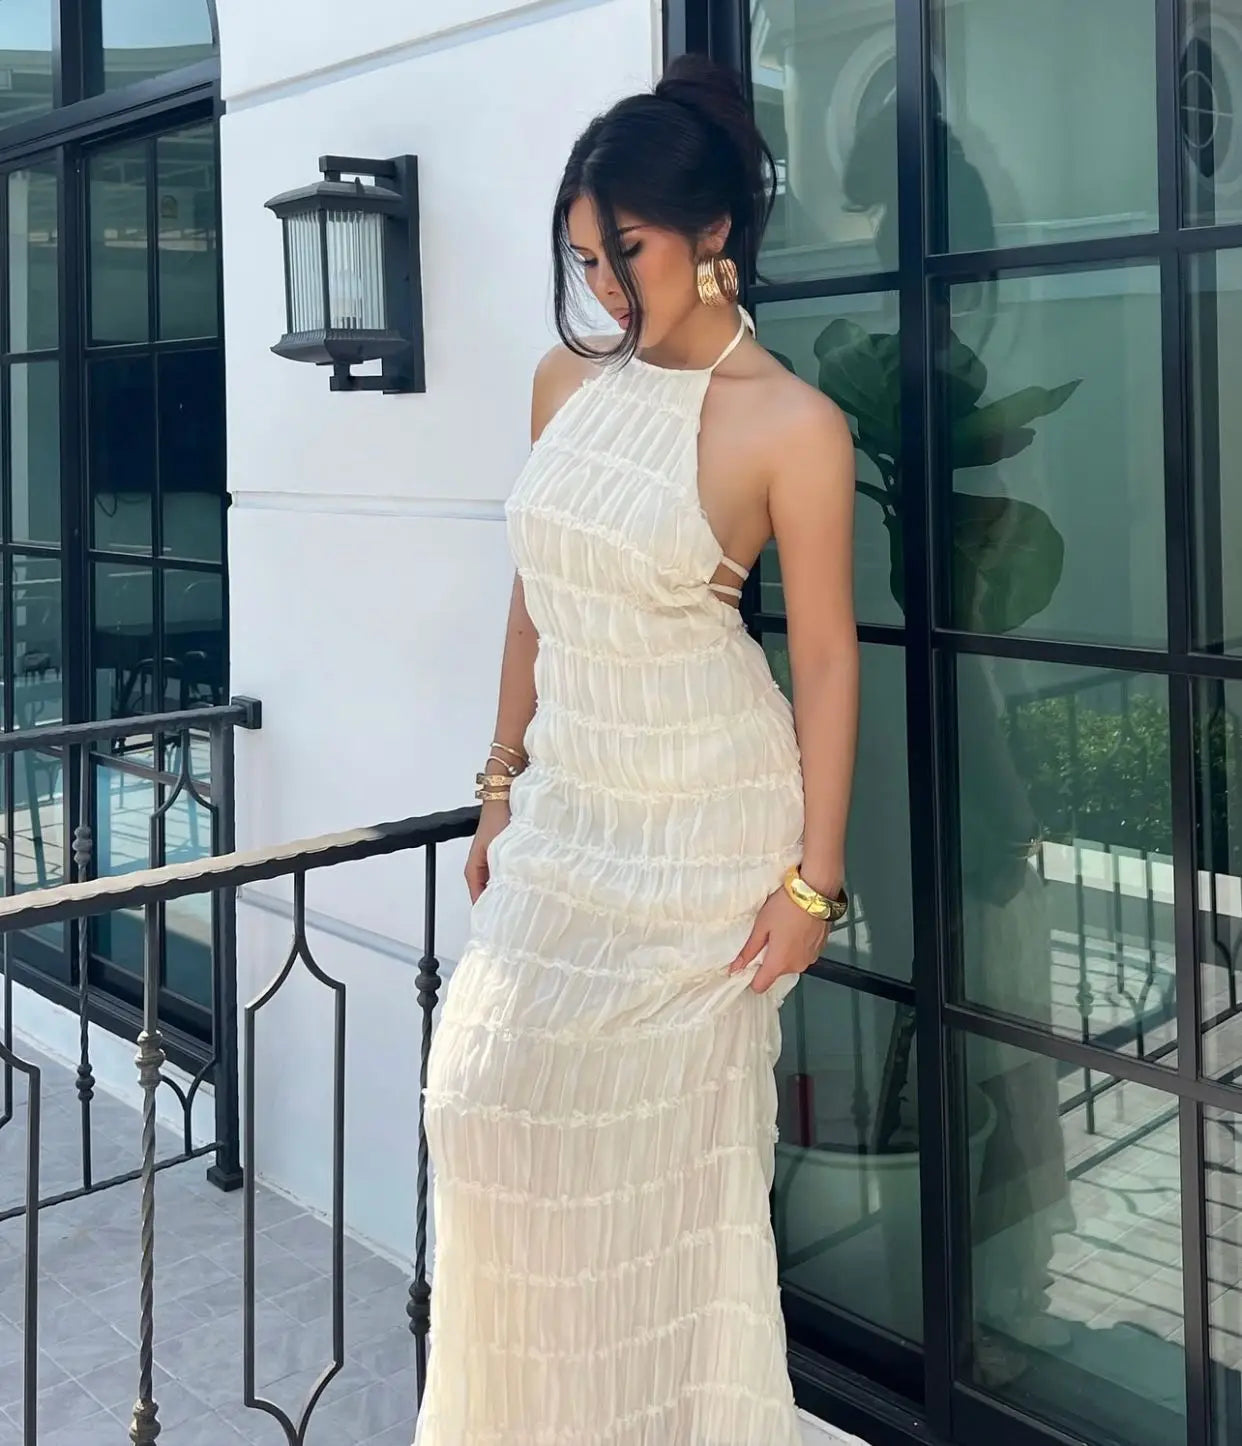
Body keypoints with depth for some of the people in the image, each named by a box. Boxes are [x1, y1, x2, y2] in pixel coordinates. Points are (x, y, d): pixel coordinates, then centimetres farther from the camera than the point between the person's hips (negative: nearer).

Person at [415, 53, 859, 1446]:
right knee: (492, 1098, 10)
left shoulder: (789, 424, -13)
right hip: (568, 803, 6)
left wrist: (813, 876, -11)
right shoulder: (567, 380, 5)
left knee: (669, 1135, 4)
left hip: (701, 820, -6)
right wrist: (502, 781, 14)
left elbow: (825, 653, -10)